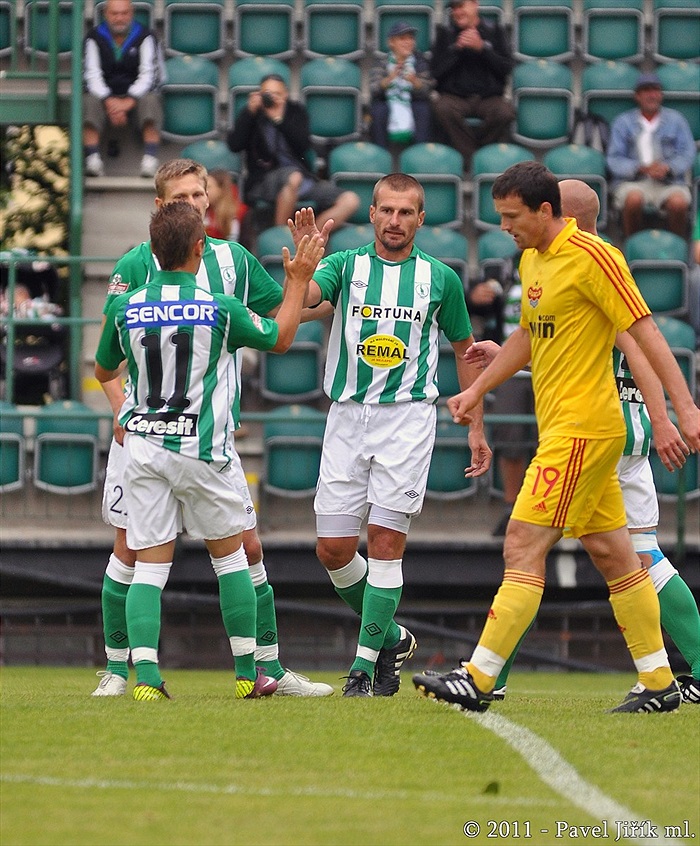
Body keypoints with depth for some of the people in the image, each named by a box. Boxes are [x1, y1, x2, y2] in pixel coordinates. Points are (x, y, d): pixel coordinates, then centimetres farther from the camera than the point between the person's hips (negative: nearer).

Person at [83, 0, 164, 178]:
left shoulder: (145, 37, 0)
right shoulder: (94, 38, 3)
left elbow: (148, 75, -9)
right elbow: (92, 75, -7)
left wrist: (129, 101, -27)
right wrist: (109, 101, -25)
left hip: (136, 94, -1)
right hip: (105, 95, 1)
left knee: (151, 100, -33)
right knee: (90, 102, -31)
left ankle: (150, 161, -44)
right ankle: (93, 160, -41)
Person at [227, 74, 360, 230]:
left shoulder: (296, 112, 13)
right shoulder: (252, 115, 10)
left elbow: (304, 147, -2)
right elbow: (235, 145, -6)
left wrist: (279, 119, -11)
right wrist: (249, 111, -10)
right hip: (264, 181, -4)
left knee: (350, 201, -18)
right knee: (294, 177, -40)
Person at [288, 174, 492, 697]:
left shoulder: (441, 279, 5)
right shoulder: (345, 265, 6)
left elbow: (464, 351, 15)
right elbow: (304, 296, -13)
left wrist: (476, 428, 12)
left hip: (408, 414, -2)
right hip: (348, 415, 2)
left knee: (386, 542, -9)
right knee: (333, 549, 1)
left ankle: (367, 666, -4)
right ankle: (390, 636, 23)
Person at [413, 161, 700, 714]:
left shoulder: (591, 257, -14)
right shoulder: (532, 260, 14)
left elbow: (644, 330, -15)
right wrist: (477, 390, 25)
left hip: (581, 429, -9)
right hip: (561, 426, 9)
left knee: (524, 547, -11)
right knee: (613, 554, 10)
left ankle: (479, 679, -13)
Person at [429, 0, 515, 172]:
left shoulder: (494, 31, 9)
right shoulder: (445, 33, 10)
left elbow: (506, 68, -1)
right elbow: (436, 70, 1)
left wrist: (481, 48, -11)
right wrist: (457, 48, -10)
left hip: (489, 97, 0)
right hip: (455, 97, 0)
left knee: (505, 112, -33)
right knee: (442, 107, -35)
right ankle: (469, 157, -23)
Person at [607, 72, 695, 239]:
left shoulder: (675, 120, 15)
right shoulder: (623, 122, 12)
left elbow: (688, 154, 6)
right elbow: (614, 160, 3)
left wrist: (667, 168, -15)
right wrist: (642, 168, -15)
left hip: (669, 181, 0)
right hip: (633, 182, 0)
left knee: (678, 202, -33)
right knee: (633, 199, -35)